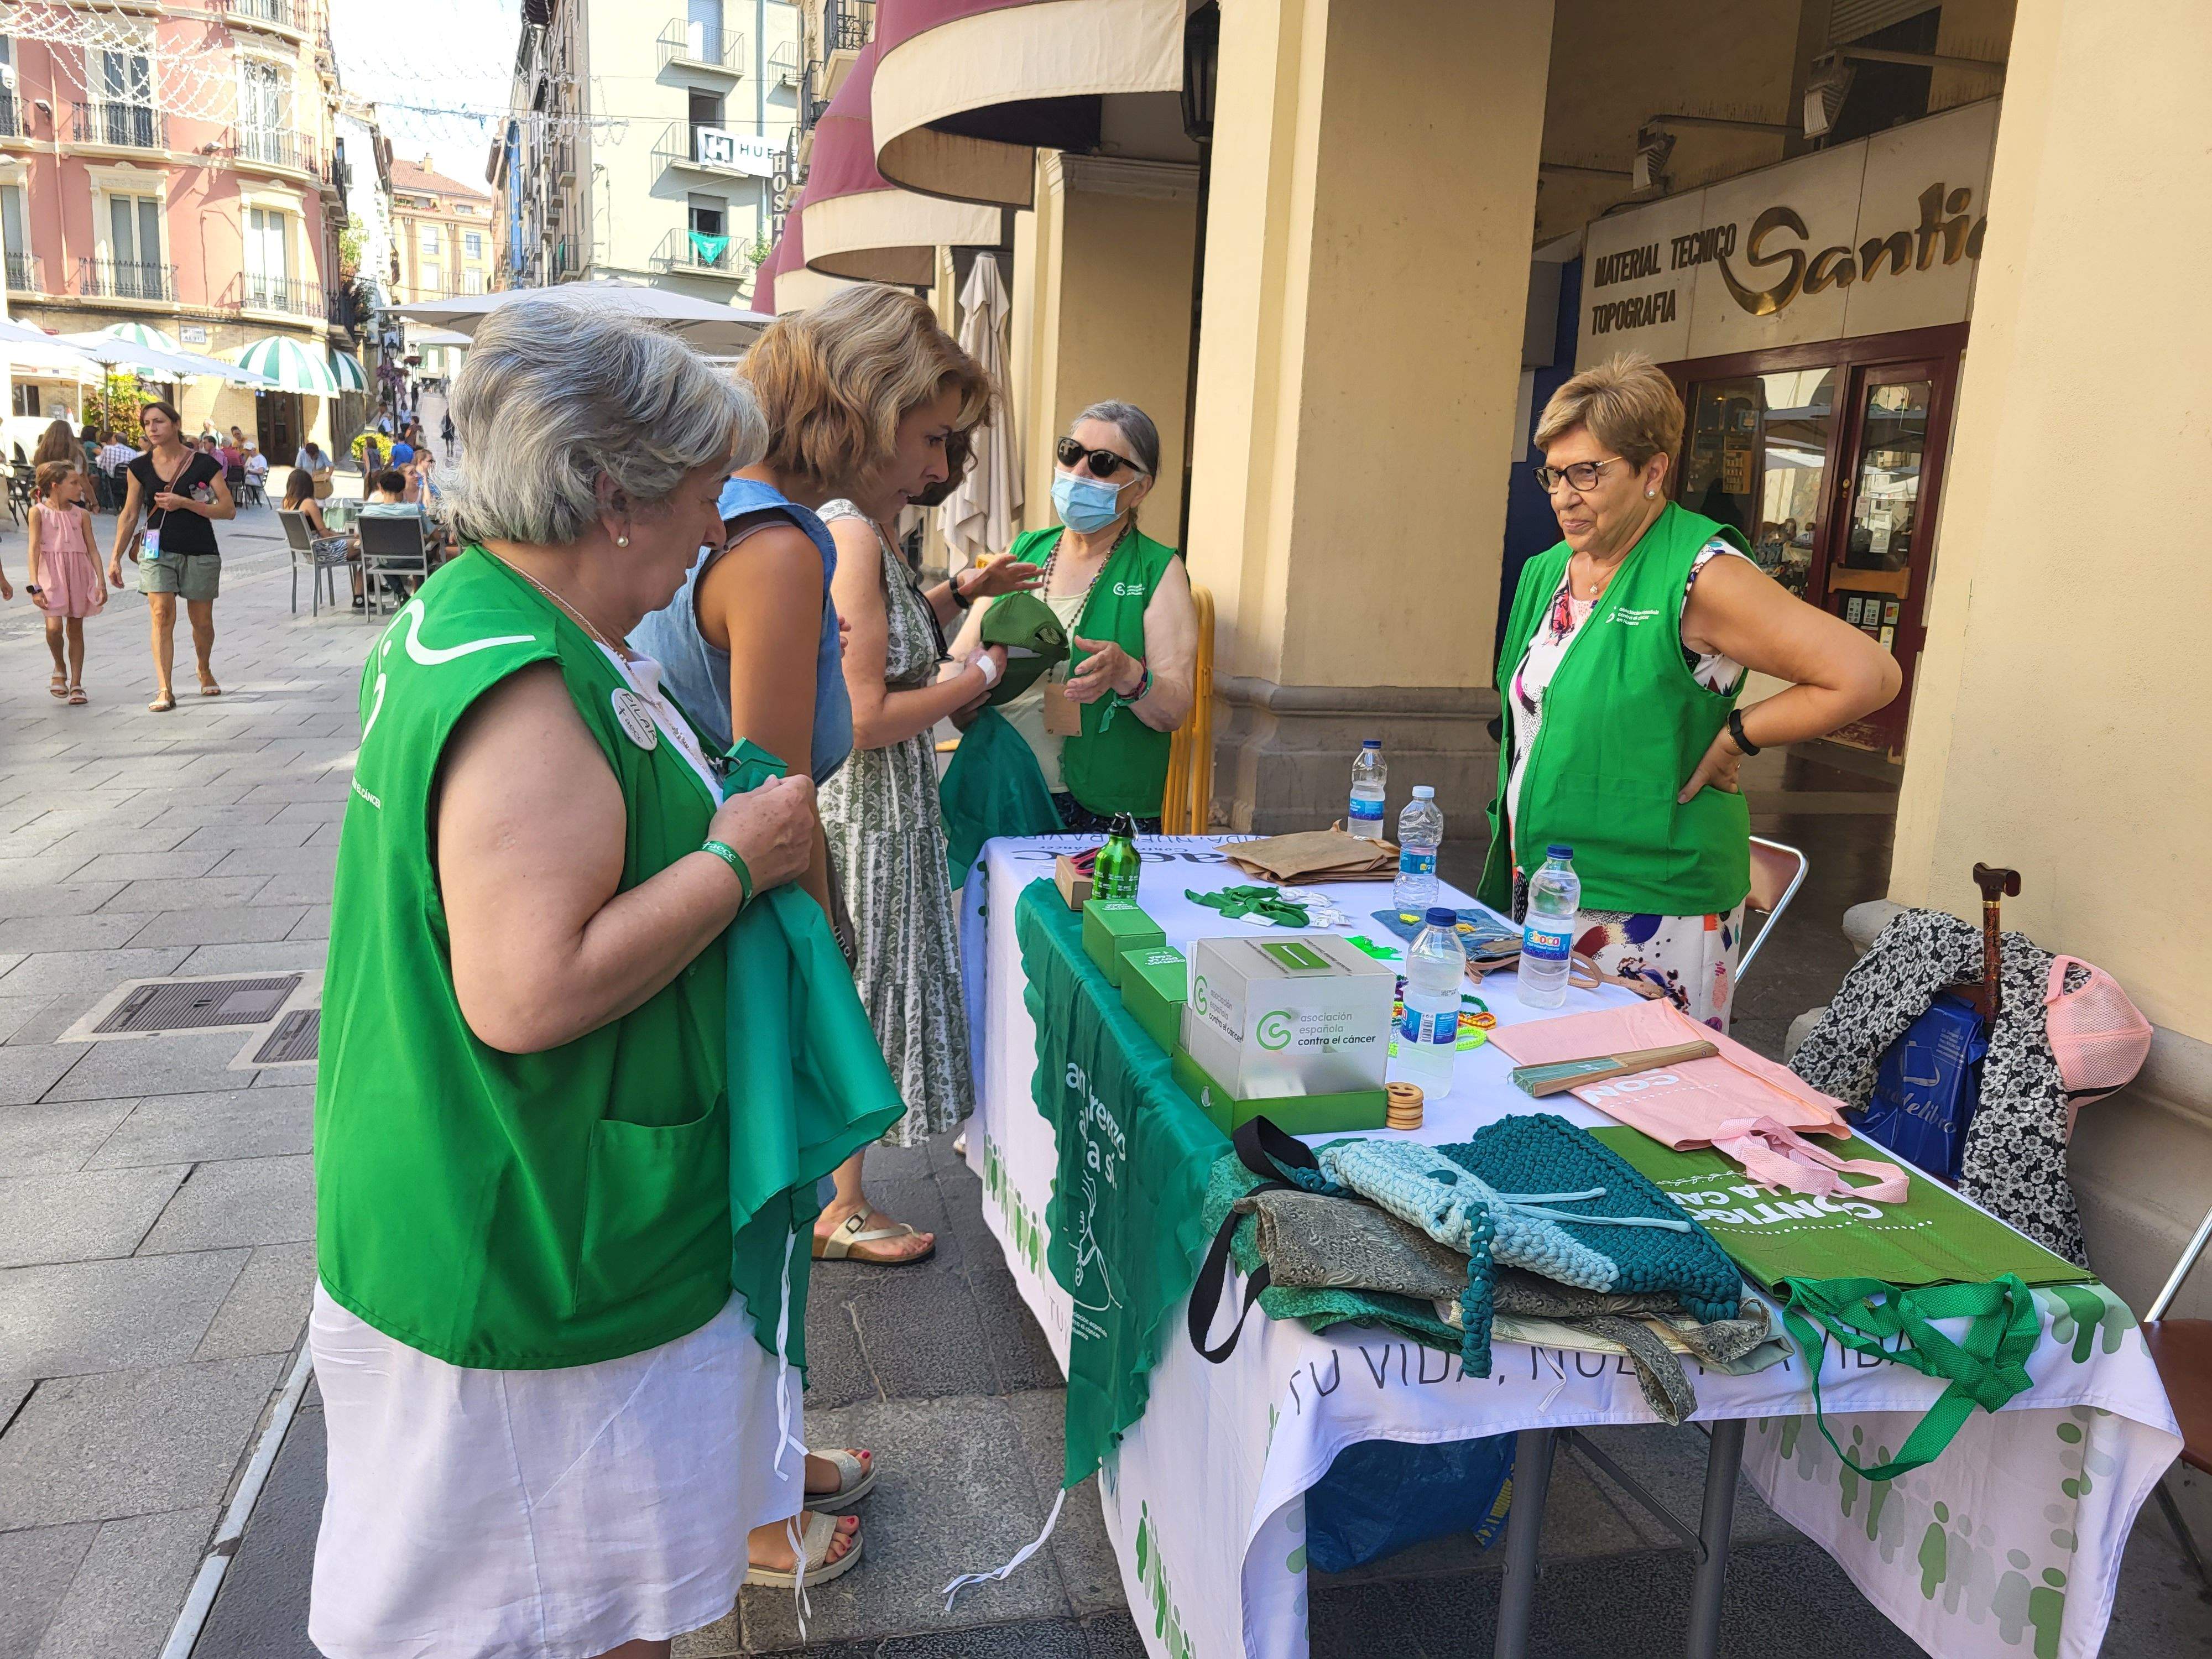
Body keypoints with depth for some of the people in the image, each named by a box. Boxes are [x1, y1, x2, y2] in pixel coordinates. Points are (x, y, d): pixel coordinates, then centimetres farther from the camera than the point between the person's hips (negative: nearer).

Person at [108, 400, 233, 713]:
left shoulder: (204, 464, -2)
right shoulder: (140, 467, 6)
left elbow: (229, 510, -5)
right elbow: (129, 515, 11)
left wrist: (184, 503, -15)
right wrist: (115, 557, 8)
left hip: (200, 552, -1)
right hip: (157, 551, 1)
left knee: (202, 622, 8)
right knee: (162, 615, -13)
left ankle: (205, 670, 37)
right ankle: (164, 691, -16)